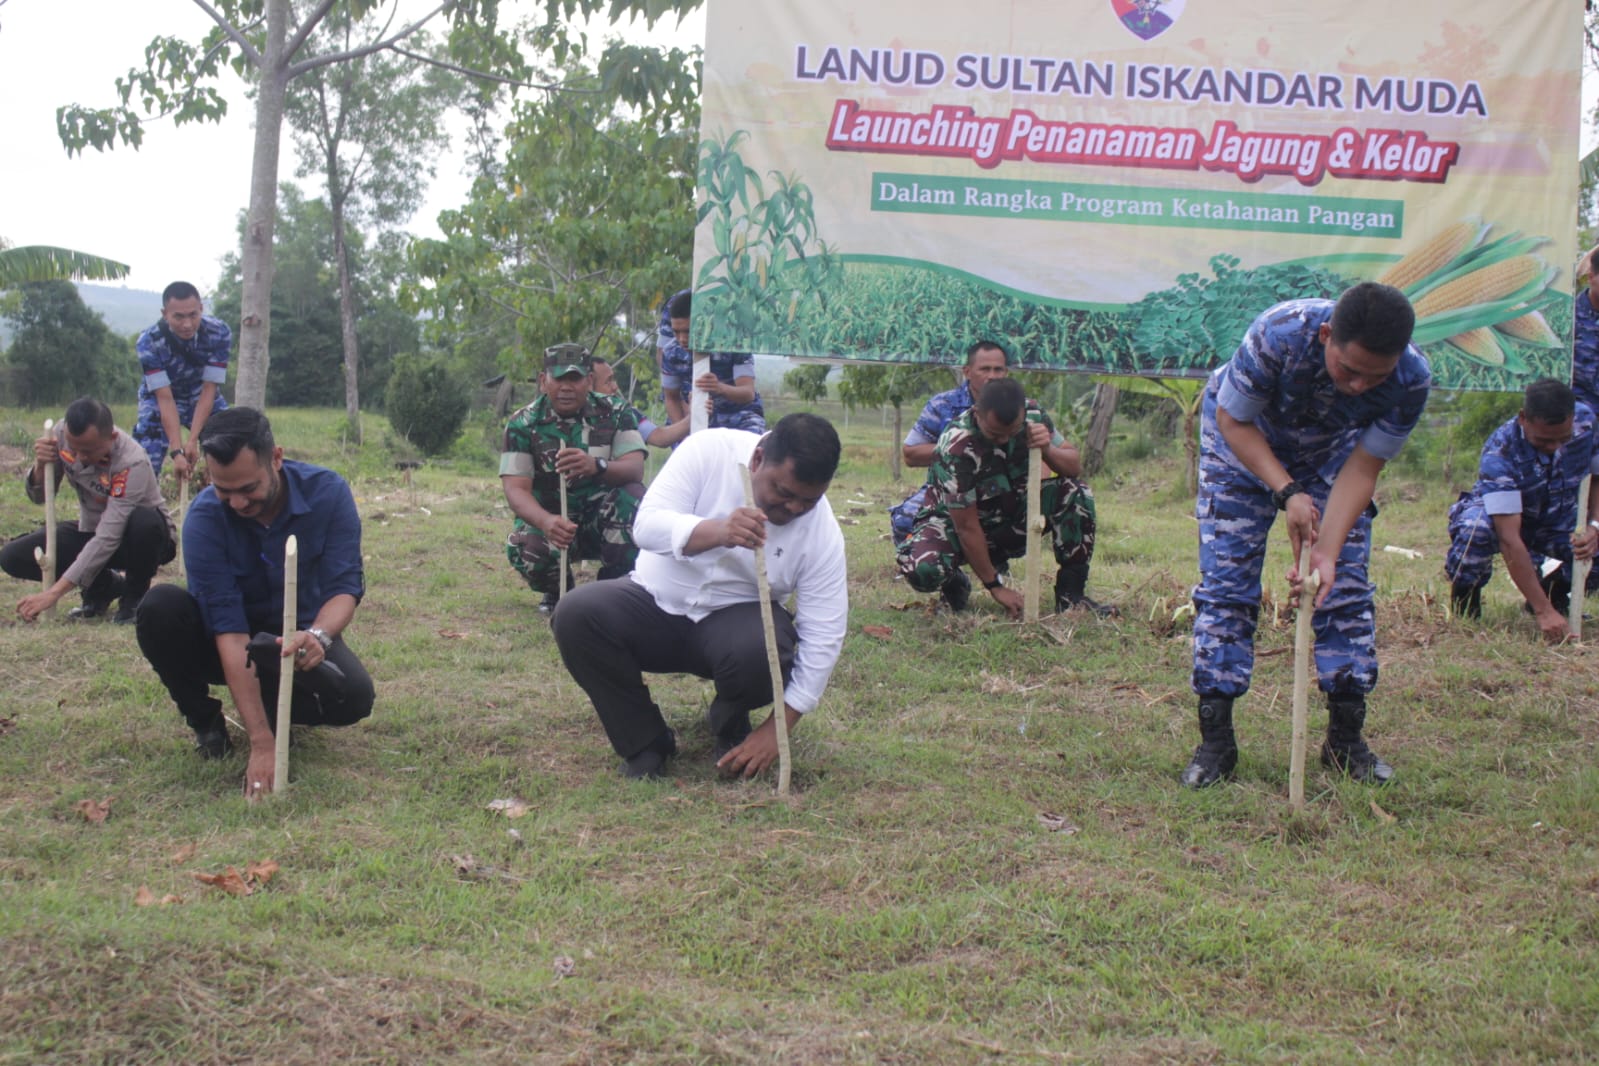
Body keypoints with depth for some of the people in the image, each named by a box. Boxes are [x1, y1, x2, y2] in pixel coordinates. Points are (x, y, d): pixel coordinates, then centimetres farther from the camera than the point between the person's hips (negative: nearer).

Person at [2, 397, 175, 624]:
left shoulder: (132, 464, -34)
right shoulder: (62, 434, -16)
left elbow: (107, 540, -37)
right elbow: (39, 497, -4)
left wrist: (54, 592, -40)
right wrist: (40, 466, -28)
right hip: (90, 530, 5)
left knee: (144, 521, -41)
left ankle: (135, 596, -9)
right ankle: (104, 585, 7)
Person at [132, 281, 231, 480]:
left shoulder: (219, 334, -27)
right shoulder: (149, 342, -30)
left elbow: (208, 390, -24)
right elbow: (165, 399, -30)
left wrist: (192, 440, -31)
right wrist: (176, 451, -37)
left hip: (204, 400, 2)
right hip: (160, 400, -2)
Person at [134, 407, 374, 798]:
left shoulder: (328, 492, -21)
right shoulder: (205, 517, -25)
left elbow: (346, 586, -22)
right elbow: (229, 628, -31)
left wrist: (319, 635, -48)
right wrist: (261, 745, -37)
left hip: (301, 639, 0)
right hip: (225, 646, 0)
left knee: (354, 695, -32)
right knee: (160, 608, -31)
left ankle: (275, 709, 4)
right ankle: (205, 721, -4)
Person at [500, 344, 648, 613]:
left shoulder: (614, 414, -9)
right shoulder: (523, 424, -11)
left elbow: (635, 469, -24)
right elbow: (515, 489, -21)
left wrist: (597, 466, -48)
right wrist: (545, 522, -45)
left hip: (603, 520, 1)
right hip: (549, 518, -1)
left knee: (632, 494, -30)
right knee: (523, 549, -33)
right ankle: (556, 591, 4)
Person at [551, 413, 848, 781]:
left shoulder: (823, 532, -15)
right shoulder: (708, 451, -17)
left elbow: (823, 636, -14)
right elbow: (647, 524, -26)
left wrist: (778, 727, -20)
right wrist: (717, 531, -47)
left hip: (737, 617, 0)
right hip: (658, 601, 1)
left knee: (763, 651, -36)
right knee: (576, 613, -27)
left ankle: (730, 726, 3)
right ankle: (645, 743, -6)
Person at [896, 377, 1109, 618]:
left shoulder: (1032, 415, -17)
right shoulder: (956, 447, -32)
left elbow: (1075, 466, -10)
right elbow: (967, 526, -27)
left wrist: (1047, 449, -33)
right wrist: (995, 586, -23)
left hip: (1012, 517, 5)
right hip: (955, 520, -5)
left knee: (1075, 494, -19)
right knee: (923, 570, -36)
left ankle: (1070, 594, -9)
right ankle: (954, 586, 2)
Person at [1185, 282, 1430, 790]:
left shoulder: (1412, 380, -31)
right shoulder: (1281, 334, -40)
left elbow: (1362, 468, -21)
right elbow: (1233, 419, -25)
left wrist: (1328, 550, -32)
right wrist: (1287, 493, -36)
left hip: (1332, 452, 2)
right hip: (1243, 440, -2)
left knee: (1346, 585, -4)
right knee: (1225, 583, -8)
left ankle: (1346, 738, 9)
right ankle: (1215, 739, -1)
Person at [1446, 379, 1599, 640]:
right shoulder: (1500, 452, -35)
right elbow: (1509, 538, -40)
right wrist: (1543, 610, -46)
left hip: (1558, 523, 4)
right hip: (1502, 515, -4)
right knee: (1474, 528, -39)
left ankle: (1555, 589, 11)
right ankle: (1465, 594, -7)